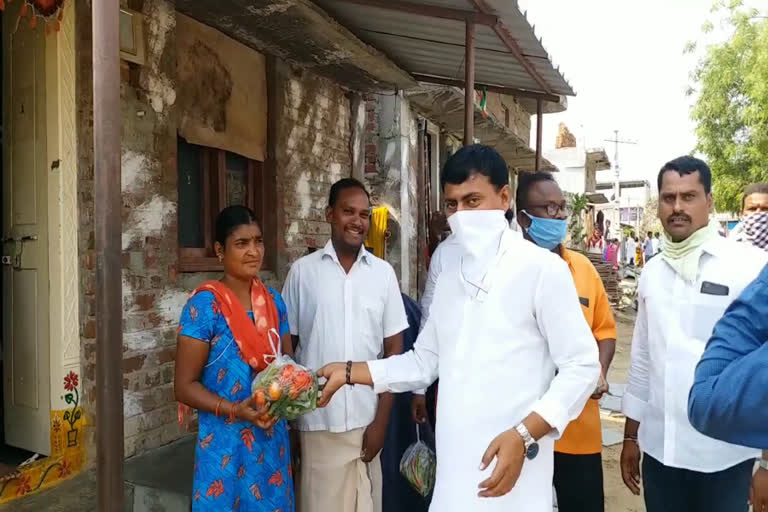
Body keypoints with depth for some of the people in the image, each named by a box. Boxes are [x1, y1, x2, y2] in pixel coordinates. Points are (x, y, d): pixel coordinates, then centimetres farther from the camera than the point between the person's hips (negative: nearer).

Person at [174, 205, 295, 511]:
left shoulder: (273, 300, 2)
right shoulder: (205, 305, -13)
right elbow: (184, 386, -11)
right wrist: (235, 411, -24)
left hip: (272, 440, 5)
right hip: (226, 444, -5)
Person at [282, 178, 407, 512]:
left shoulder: (383, 273, 1)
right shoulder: (302, 271, -2)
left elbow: (394, 350, 3)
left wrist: (381, 420, -2)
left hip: (366, 418, 1)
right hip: (317, 421, -1)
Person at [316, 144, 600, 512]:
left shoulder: (541, 269, -9)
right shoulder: (449, 279, 11)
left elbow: (581, 366, -10)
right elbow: (424, 362, 14)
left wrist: (524, 435, -19)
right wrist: (349, 372, 10)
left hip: (513, 472, -5)